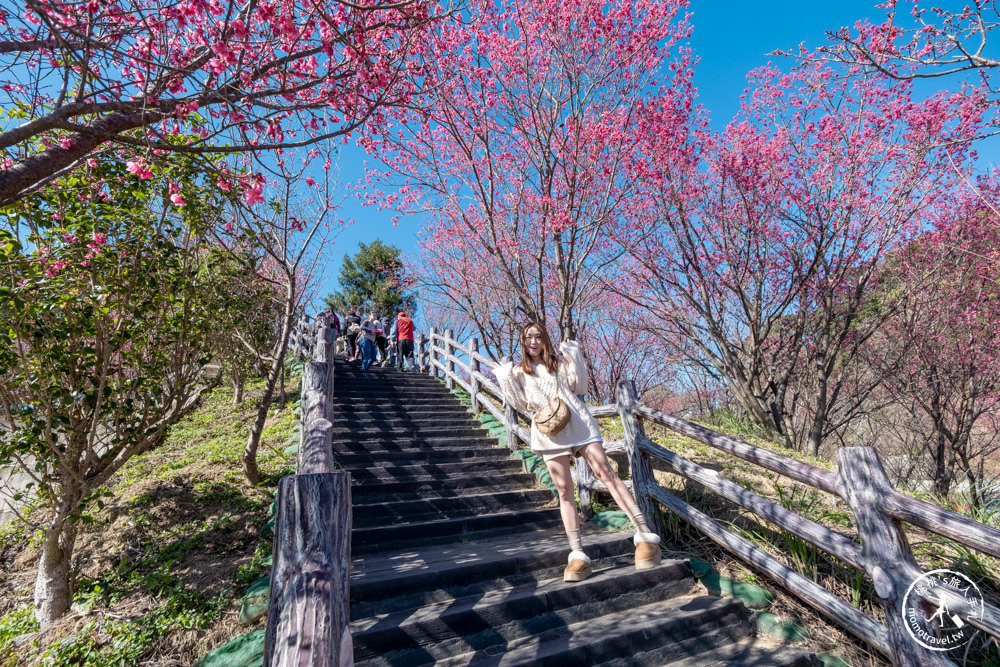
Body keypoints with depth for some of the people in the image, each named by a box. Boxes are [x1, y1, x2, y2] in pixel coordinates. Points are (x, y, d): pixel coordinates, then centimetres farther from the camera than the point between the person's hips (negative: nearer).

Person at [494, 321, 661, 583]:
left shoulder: (559, 362, 17)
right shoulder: (519, 372, 16)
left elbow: (580, 388, 9)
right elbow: (523, 405, 8)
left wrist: (574, 357, 3)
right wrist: (506, 379, -1)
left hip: (577, 423, 0)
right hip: (549, 431, 1)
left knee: (606, 473, -11)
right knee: (564, 490, -4)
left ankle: (645, 535, -10)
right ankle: (578, 555, -1)